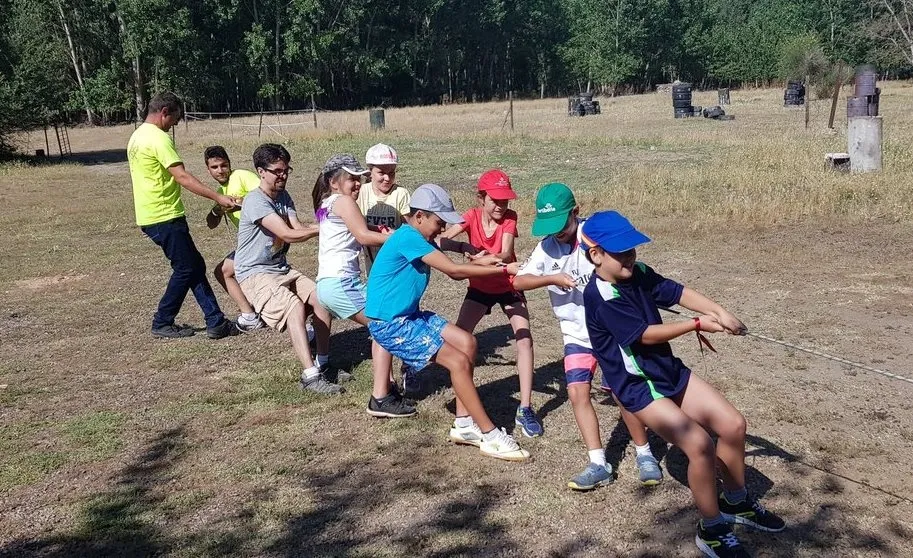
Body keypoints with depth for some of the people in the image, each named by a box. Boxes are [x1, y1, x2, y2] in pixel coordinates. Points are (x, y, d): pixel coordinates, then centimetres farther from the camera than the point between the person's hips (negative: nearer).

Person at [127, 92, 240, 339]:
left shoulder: (137, 137, 16)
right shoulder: (158, 138, -15)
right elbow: (182, 177, -23)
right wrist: (217, 197, -25)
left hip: (150, 216, 10)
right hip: (165, 217, -10)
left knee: (195, 266, 9)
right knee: (186, 269, 2)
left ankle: (216, 322, 9)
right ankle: (162, 324, 14)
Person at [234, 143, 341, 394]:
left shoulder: (283, 197, 9)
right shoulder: (255, 201, -18)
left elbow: (298, 228, -6)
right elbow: (288, 234, -27)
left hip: (281, 269, 8)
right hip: (255, 273, -8)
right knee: (295, 307, -29)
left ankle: (323, 364, 2)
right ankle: (310, 376, -31)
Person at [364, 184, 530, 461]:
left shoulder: (421, 240, 10)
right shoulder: (408, 238, -21)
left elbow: (454, 272, 7)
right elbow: (453, 270, -25)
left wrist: (480, 263, -13)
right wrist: (501, 270, -20)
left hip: (410, 315, 10)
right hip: (390, 324, -10)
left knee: (467, 343, 2)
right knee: (458, 362, -15)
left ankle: (464, 425, 8)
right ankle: (490, 436, -5)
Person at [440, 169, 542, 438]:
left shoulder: (510, 217, -19)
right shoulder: (472, 216, -15)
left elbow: (506, 254, -33)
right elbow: (444, 237, -30)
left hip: (508, 287, -1)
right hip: (479, 288, 2)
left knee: (525, 340, -16)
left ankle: (525, 409, -10)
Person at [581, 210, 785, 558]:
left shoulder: (638, 273, 1)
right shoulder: (600, 295, -22)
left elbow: (676, 292, -7)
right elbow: (646, 334, -22)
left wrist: (718, 311, -23)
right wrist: (697, 324, -17)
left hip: (669, 370, 8)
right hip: (638, 386, -8)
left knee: (733, 424, 7)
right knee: (698, 443, -21)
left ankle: (736, 503, 30)